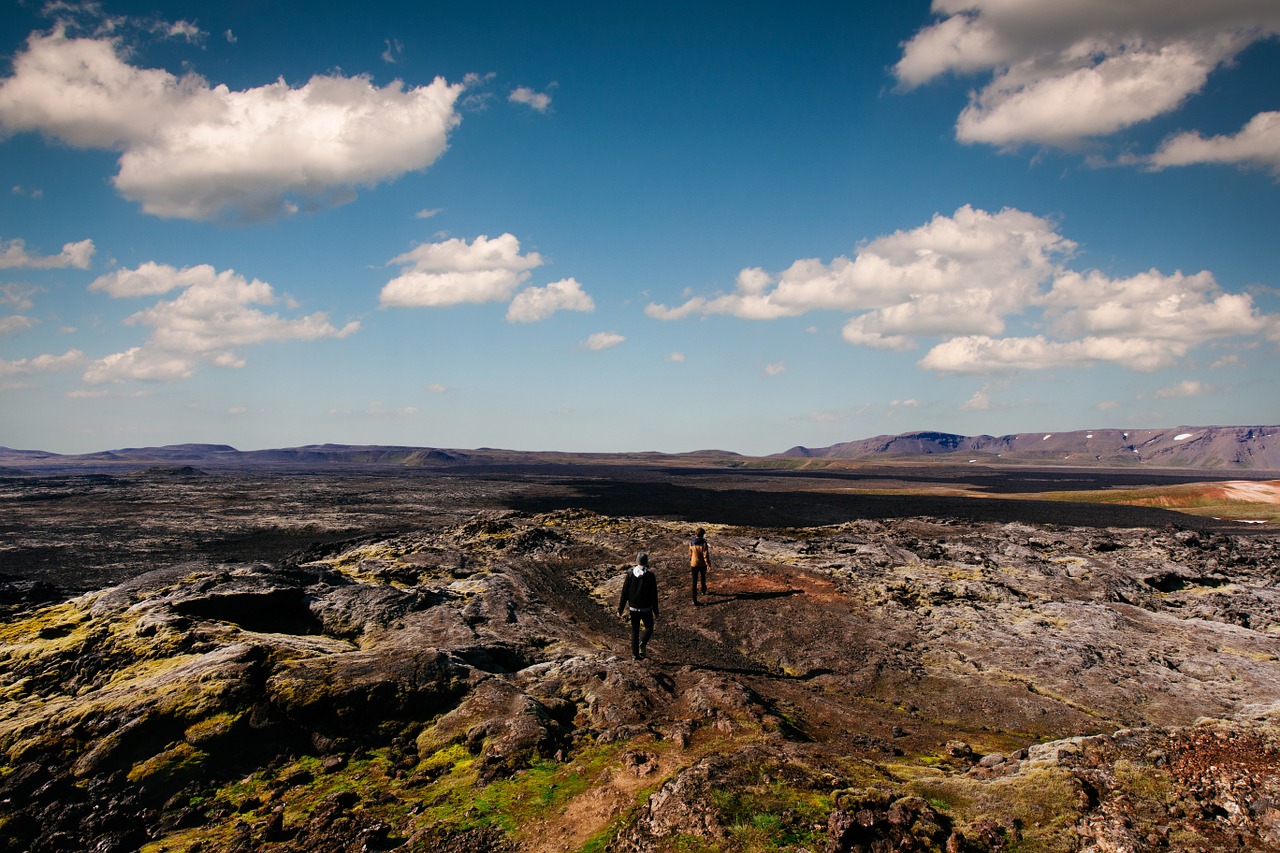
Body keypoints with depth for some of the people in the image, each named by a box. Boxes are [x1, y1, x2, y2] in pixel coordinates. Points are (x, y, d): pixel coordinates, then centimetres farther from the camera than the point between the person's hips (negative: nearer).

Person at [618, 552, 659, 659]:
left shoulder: (630, 574, -4)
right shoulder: (650, 575, -10)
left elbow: (624, 593, -2)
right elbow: (654, 595, -6)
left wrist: (620, 609, 5)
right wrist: (656, 611, 3)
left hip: (633, 608, 2)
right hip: (646, 608, -2)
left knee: (634, 631, 13)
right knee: (649, 627, 17)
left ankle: (635, 655, 11)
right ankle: (642, 643, -9)